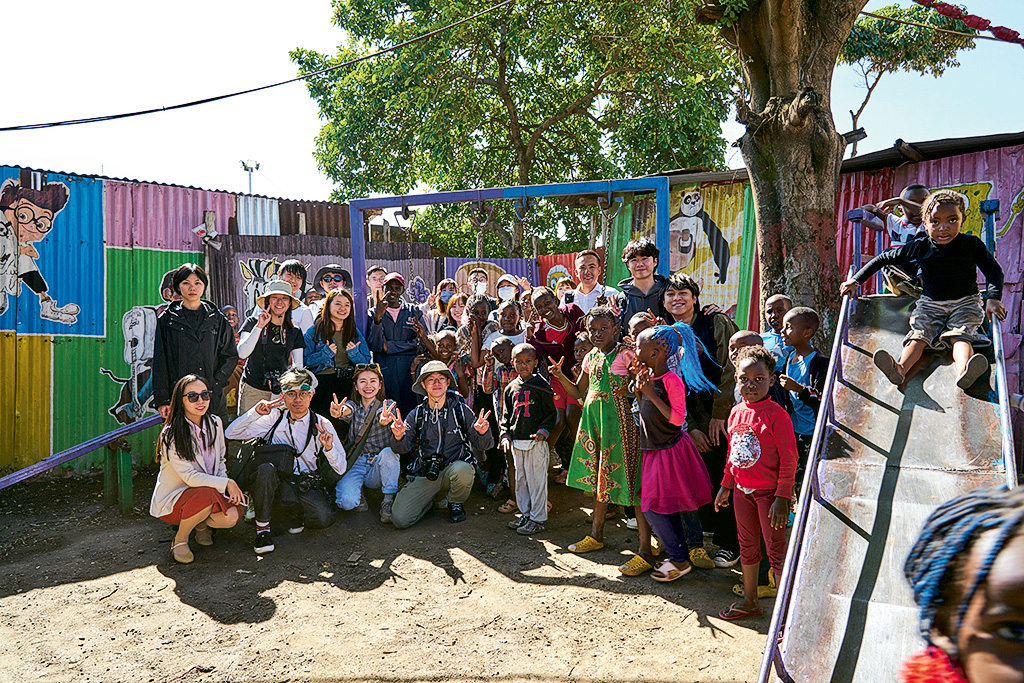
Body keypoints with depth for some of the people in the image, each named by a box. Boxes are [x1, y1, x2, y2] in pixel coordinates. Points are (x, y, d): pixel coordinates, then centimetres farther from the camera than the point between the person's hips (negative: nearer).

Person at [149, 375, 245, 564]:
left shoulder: (215, 423, 1)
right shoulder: (171, 435, -18)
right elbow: (190, 477, -23)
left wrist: (231, 490, -6)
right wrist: (227, 483, -27)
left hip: (210, 494, 5)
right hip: (172, 499, -5)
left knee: (231, 516, -24)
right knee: (208, 494, -36)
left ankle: (202, 524, 12)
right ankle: (180, 540, -9)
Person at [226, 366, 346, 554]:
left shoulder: (322, 425, 0)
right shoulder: (275, 419, 4)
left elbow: (340, 469, -2)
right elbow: (231, 434, 2)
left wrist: (329, 448, -22)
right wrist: (255, 412, -9)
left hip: (306, 485, 0)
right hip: (276, 482, 1)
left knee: (324, 518, -28)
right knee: (266, 468, -33)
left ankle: (292, 513, 7)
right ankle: (262, 528, -14)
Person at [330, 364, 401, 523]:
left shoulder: (387, 406, -1)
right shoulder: (353, 405, 5)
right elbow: (348, 411, -22)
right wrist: (340, 412, -50)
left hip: (380, 465, -1)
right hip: (355, 463, 1)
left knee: (388, 453, -34)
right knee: (347, 502, -26)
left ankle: (389, 501, -17)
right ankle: (359, 492, 10)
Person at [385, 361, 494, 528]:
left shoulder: (461, 410, 1)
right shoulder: (417, 414, 6)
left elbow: (480, 446, 1)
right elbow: (403, 448, 0)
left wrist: (482, 433, -22)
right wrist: (399, 436, -23)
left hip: (454, 467, -1)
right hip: (424, 474, 1)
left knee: (462, 470, -38)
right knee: (399, 519, -17)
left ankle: (455, 504, -1)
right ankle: (432, 499, 17)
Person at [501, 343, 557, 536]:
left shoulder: (542, 386, -4)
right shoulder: (511, 388, 10)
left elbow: (550, 413, -2)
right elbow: (506, 415, 17)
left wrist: (543, 431, -15)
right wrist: (505, 435, 6)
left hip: (536, 441, -5)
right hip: (516, 442, 5)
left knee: (537, 480, -1)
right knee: (520, 480, 13)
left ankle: (538, 518, 9)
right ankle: (525, 514, 27)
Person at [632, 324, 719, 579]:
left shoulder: (672, 379, -19)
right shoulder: (649, 376, 5)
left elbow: (677, 419, -22)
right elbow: (645, 412, 13)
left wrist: (652, 395, -24)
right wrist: (639, 386, 1)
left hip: (672, 450, -8)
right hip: (654, 451, 8)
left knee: (652, 507, -4)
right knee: (678, 505, 16)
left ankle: (679, 560, 10)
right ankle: (695, 550, 30)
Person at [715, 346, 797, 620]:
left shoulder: (777, 415, -16)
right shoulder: (736, 413, 5)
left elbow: (789, 459, -15)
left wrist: (782, 497, -18)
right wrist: (726, 486, 17)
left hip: (769, 492, -7)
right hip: (742, 491, 7)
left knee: (776, 550, 1)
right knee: (747, 546, 19)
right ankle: (749, 600, 34)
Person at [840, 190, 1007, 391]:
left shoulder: (972, 244, -3)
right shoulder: (920, 246, -1)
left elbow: (994, 270, -5)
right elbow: (884, 259, 5)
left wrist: (993, 298, -24)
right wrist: (856, 280, 1)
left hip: (965, 303, -1)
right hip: (930, 304, 1)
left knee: (960, 335, -28)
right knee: (919, 334, -24)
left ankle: (963, 371, -58)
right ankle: (900, 368, -50)